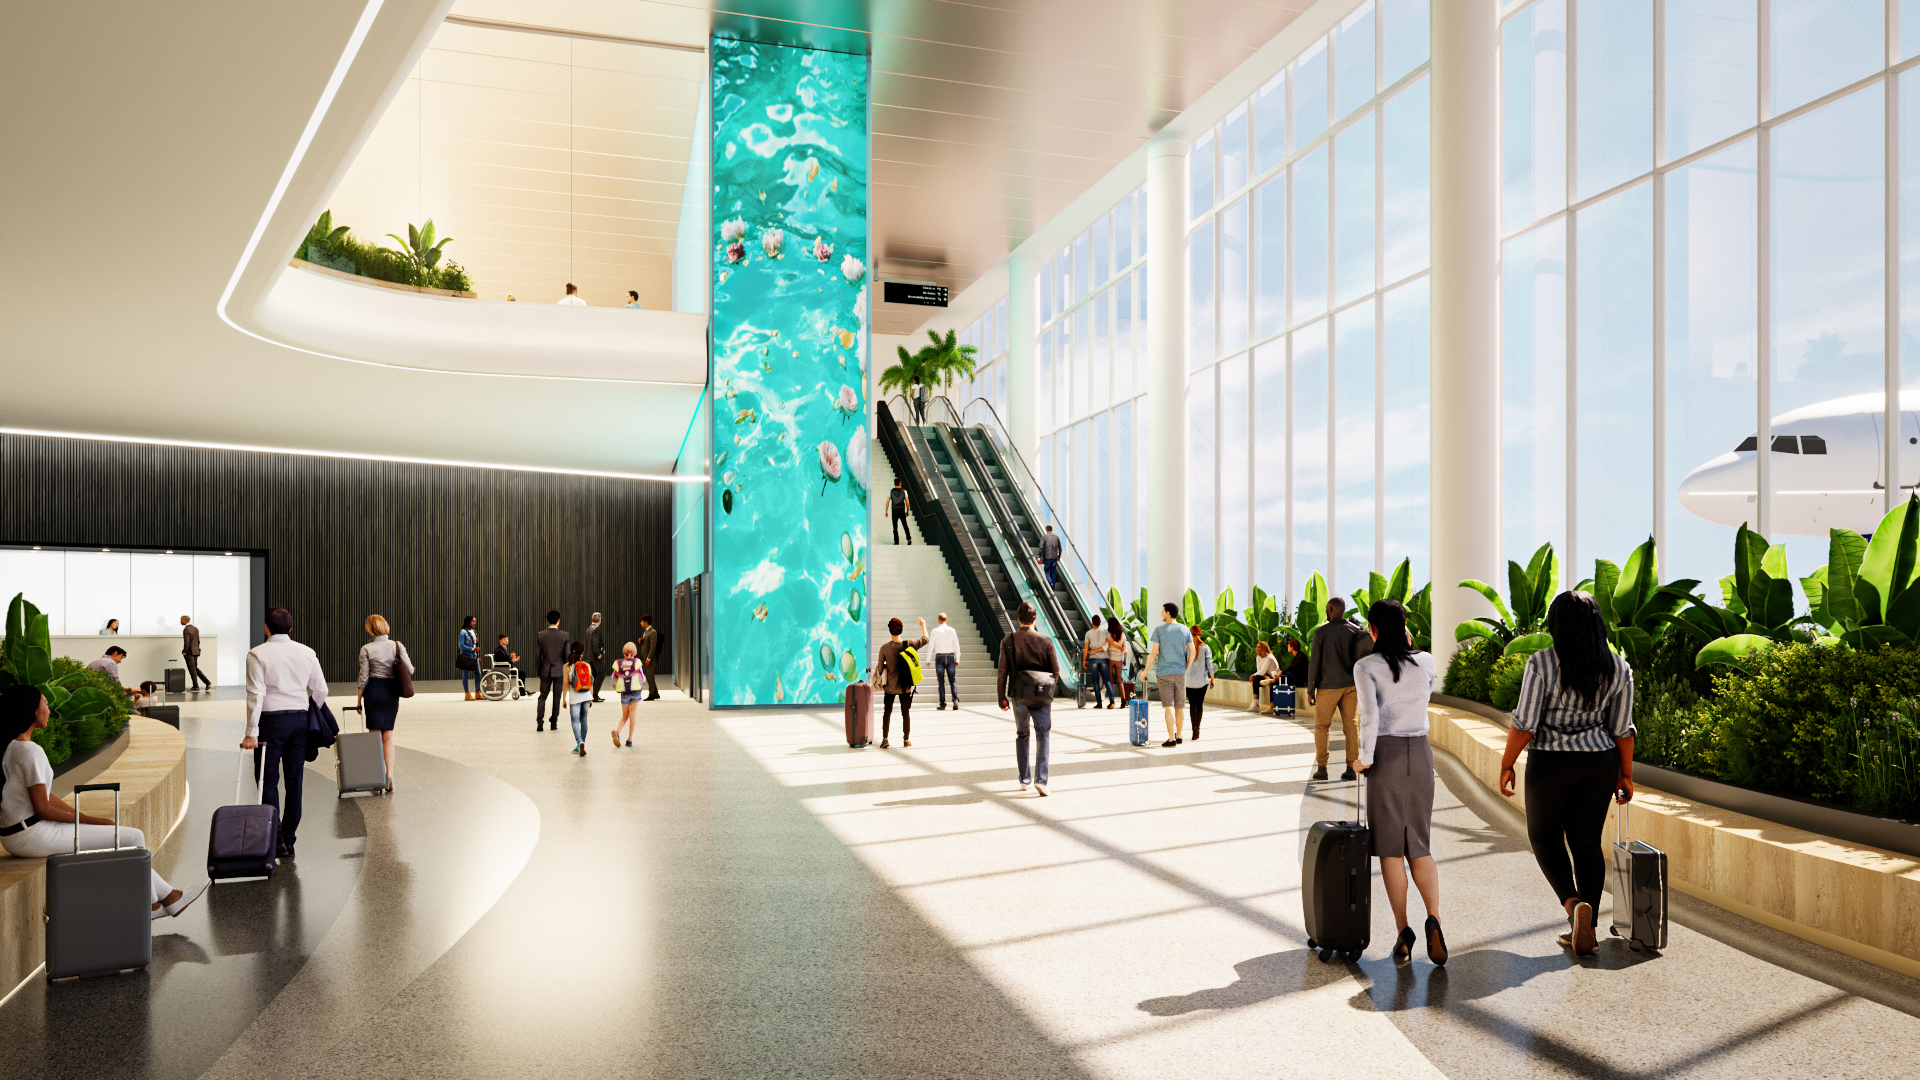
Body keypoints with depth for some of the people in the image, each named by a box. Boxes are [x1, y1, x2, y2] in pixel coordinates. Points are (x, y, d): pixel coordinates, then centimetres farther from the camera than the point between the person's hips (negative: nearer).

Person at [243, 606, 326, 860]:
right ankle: (289, 839, 12)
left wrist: (251, 733, -11)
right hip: (300, 718, 4)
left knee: (268, 780, 1)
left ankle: (276, 839, -7)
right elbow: (321, 690, 7)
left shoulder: (257, 654, -6)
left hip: (271, 719, -4)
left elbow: (256, 695, -12)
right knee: (294, 781, 8)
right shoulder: (307, 653, 6)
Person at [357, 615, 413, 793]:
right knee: (388, 735, 10)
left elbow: (364, 677, -6)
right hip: (392, 692, 2)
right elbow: (409, 670, -6)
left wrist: (359, 699, 3)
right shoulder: (397, 646, -1)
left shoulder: (366, 649, -7)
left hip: (374, 691, -2)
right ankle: (390, 772, -5)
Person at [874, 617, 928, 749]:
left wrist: (878, 683, 10)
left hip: (890, 686, -1)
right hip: (905, 687, 1)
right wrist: (923, 626, 21)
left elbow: (879, 668, -6)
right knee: (906, 713, 11)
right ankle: (906, 739, 18)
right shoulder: (908, 645, -10)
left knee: (887, 712, 11)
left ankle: (884, 738, 7)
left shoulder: (884, 648, -12)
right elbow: (925, 639, 5)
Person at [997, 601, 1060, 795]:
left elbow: (1002, 672, -5)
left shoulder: (1008, 641, -5)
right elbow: (1055, 671, -2)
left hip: (1019, 697, 1)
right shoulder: (1045, 642, -7)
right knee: (1043, 736, 5)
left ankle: (1025, 779, 24)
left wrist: (1002, 698, 3)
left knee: (1021, 736, 17)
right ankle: (1040, 779, -8)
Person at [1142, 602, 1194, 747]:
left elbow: (1153, 653, -10)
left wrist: (1146, 671, 0)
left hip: (1163, 673, -3)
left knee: (1168, 706, -3)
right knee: (1180, 706, 13)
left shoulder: (1159, 630, -8)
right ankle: (1179, 736, 23)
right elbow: (1192, 652, 3)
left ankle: (1171, 739, -7)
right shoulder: (1185, 630, 3)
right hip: (1180, 673, 3)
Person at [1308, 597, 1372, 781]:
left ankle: (1321, 768, 1)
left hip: (1328, 686, -3)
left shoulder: (1321, 632, -8)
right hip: (1350, 685, 3)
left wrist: (1310, 690, -3)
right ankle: (1351, 768, 3)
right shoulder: (1354, 630, 3)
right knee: (1350, 725, 6)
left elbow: (1314, 662, -8)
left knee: (1321, 726, 6)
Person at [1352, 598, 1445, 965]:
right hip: (1420, 754, 3)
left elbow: (1370, 716, -20)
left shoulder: (1366, 667, -9)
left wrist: (1365, 758, -8)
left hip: (1386, 756, -3)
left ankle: (1403, 933, 2)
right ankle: (1433, 920, -10)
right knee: (1419, 846, 11)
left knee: (1390, 848, 5)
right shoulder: (1426, 662, 3)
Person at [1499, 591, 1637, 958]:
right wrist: (1625, 774, 13)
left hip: (1550, 763, -4)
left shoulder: (1541, 663, -14)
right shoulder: (1618, 667, -1)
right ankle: (1585, 931, 14)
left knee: (1544, 835, 14)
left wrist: (1507, 765, -3)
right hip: (1599, 762, 4)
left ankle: (1573, 902, -8)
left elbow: (1524, 723, -14)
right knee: (1587, 842, 12)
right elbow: (1621, 729, 3)